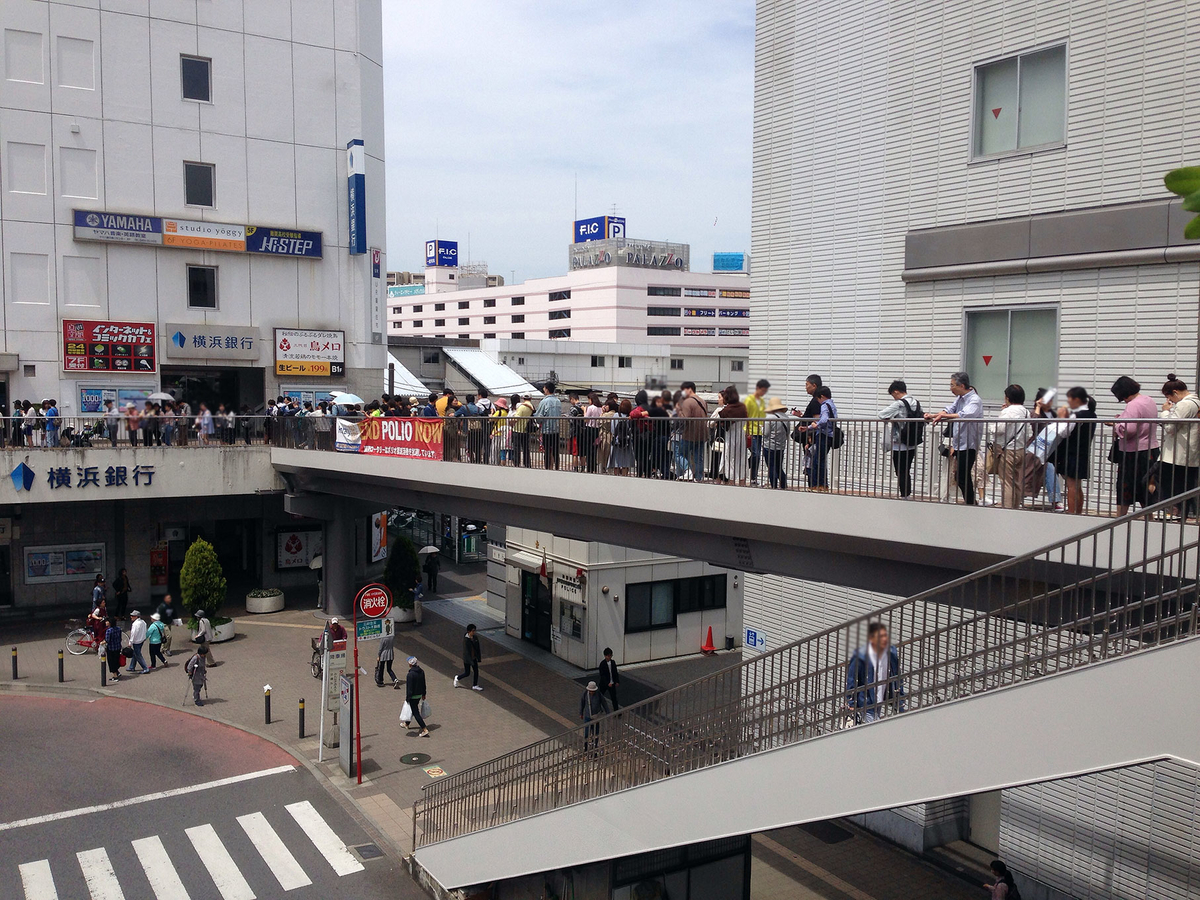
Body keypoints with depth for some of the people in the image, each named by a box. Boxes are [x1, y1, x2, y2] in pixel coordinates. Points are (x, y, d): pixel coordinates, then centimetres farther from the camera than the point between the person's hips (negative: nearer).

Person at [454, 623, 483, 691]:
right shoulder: (465, 640, -26)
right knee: (467, 673, 7)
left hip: (474, 658, 6)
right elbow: (466, 651, -24)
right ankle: (457, 678, 35)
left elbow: (477, 648, 5)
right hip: (467, 659, -6)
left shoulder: (475, 637, -6)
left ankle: (475, 686, 25)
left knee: (476, 671, 10)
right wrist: (471, 661, -24)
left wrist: (478, 657, 7)